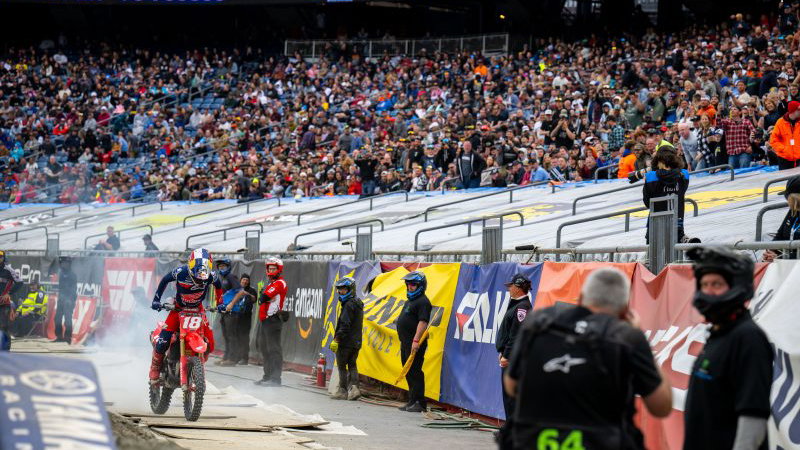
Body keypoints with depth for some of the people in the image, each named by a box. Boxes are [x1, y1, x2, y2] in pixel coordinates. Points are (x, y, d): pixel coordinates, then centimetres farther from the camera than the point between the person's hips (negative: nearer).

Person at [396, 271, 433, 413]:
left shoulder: (423, 302, -11)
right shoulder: (410, 301, 21)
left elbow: (423, 322, -21)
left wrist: (416, 340, -27)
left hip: (415, 344, -11)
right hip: (406, 342, 11)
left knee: (415, 372, -11)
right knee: (408, 373, 12)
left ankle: (419, 403, -10)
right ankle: (412, 401, 18)